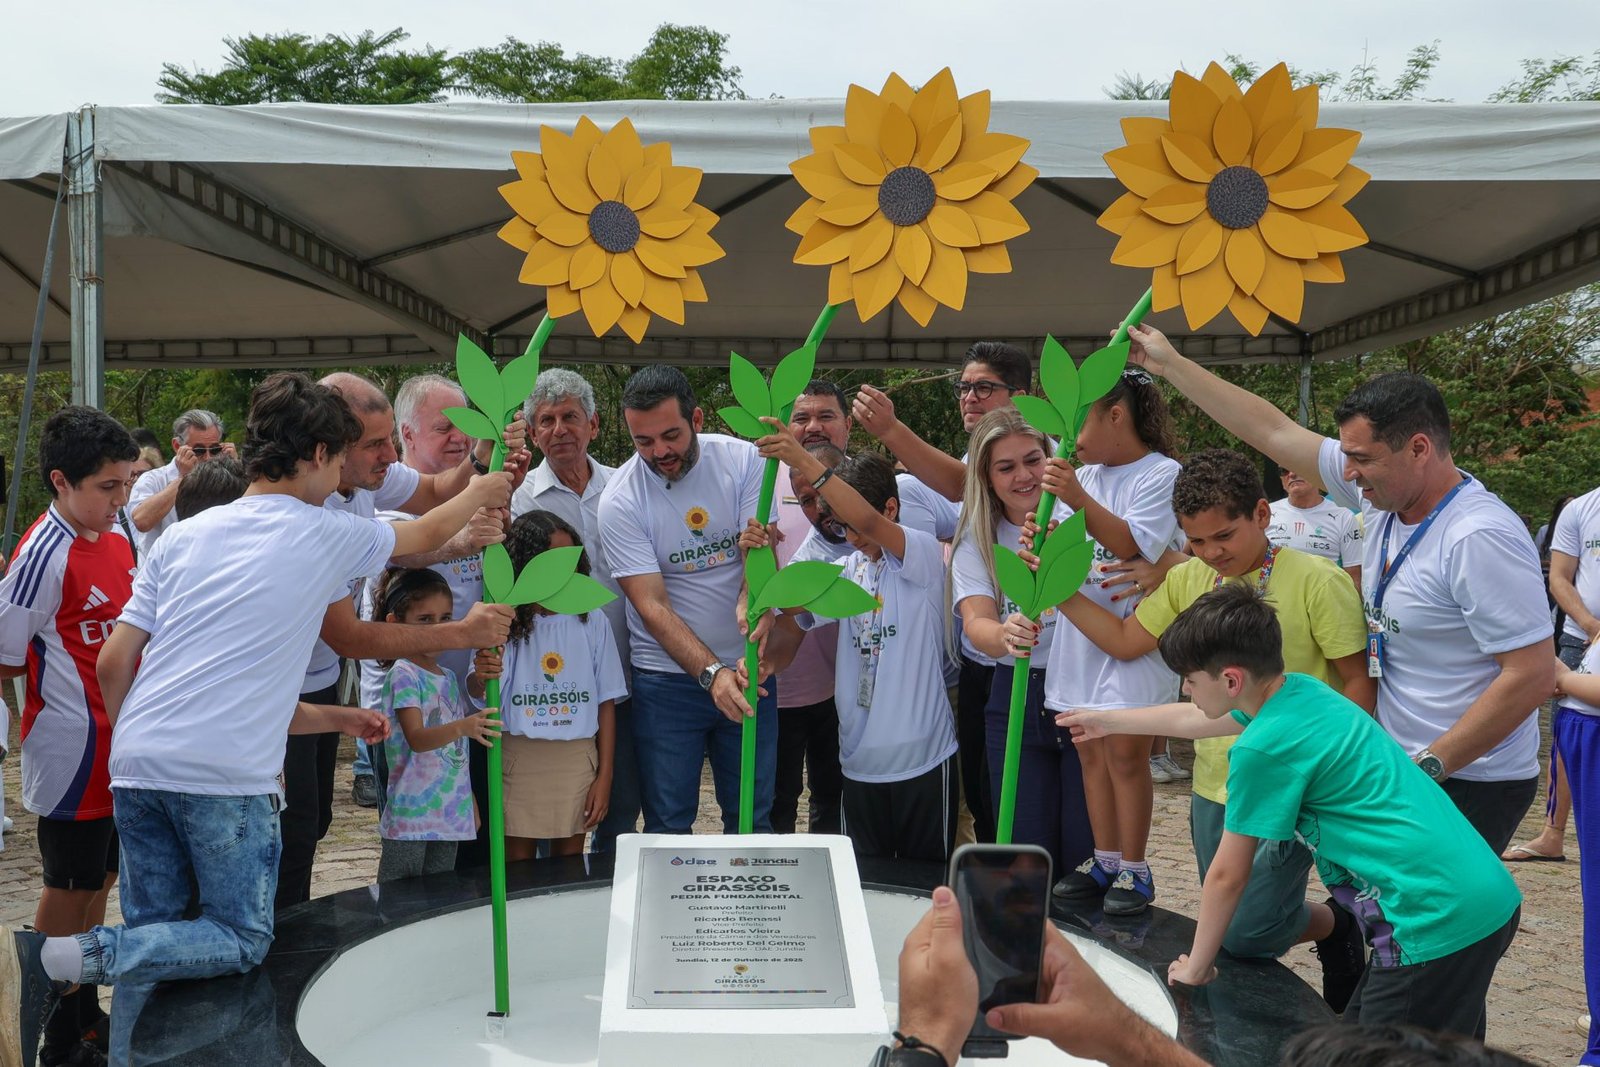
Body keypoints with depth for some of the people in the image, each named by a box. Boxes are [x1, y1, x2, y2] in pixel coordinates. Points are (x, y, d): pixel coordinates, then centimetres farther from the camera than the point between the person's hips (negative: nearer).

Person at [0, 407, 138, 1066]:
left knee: (100, 880, 18)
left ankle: (85, 1012, 34)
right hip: (72, 751, -8)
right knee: (68, 889, 6)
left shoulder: (116, 542, 6)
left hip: (120, 749, 8)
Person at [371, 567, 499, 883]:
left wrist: (470, 802, 20)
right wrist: (461, 728, -40)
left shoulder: (448, 677, 14)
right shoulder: (403, 675, -10)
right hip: (410, 815, -7)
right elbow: (416, 738, -23)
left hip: (449, 814, 7)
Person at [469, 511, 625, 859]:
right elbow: (478, 694, -11)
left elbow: (606, 702, 4)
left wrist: (604, 777, 2)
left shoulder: (592, 621, 0)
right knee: (518, 862, 7)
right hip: (519, 755, -1)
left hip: (577, 758, 2)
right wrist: (481, 678, -36)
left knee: (570, 863, 11)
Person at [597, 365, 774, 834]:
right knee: (668, 825, 4)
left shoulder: (743, 460, -5)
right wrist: (712, 673, -28)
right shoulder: (619, 500, -11)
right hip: (668, 679, -2)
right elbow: (652, 606, -16)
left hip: (747, 670, 2)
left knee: (754, 820, 11)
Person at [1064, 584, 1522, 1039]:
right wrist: (1109, 720, 41)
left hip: (1439, 922, -9)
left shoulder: (1264, 746, -17)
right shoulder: (1300, 690, 8)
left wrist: (1194, 967, 9)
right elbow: (1195, 719, 27)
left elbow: (1227, 877, -6)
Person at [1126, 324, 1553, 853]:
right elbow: (1273, 432, 7)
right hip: (1404, 765, 8)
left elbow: (1531, 676, -23)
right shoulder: (1383, 495, 1)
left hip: (1470, 783, -8)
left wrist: (1428, 768, -20)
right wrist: (1168, 363, 9)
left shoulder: (1480, 538, -22)